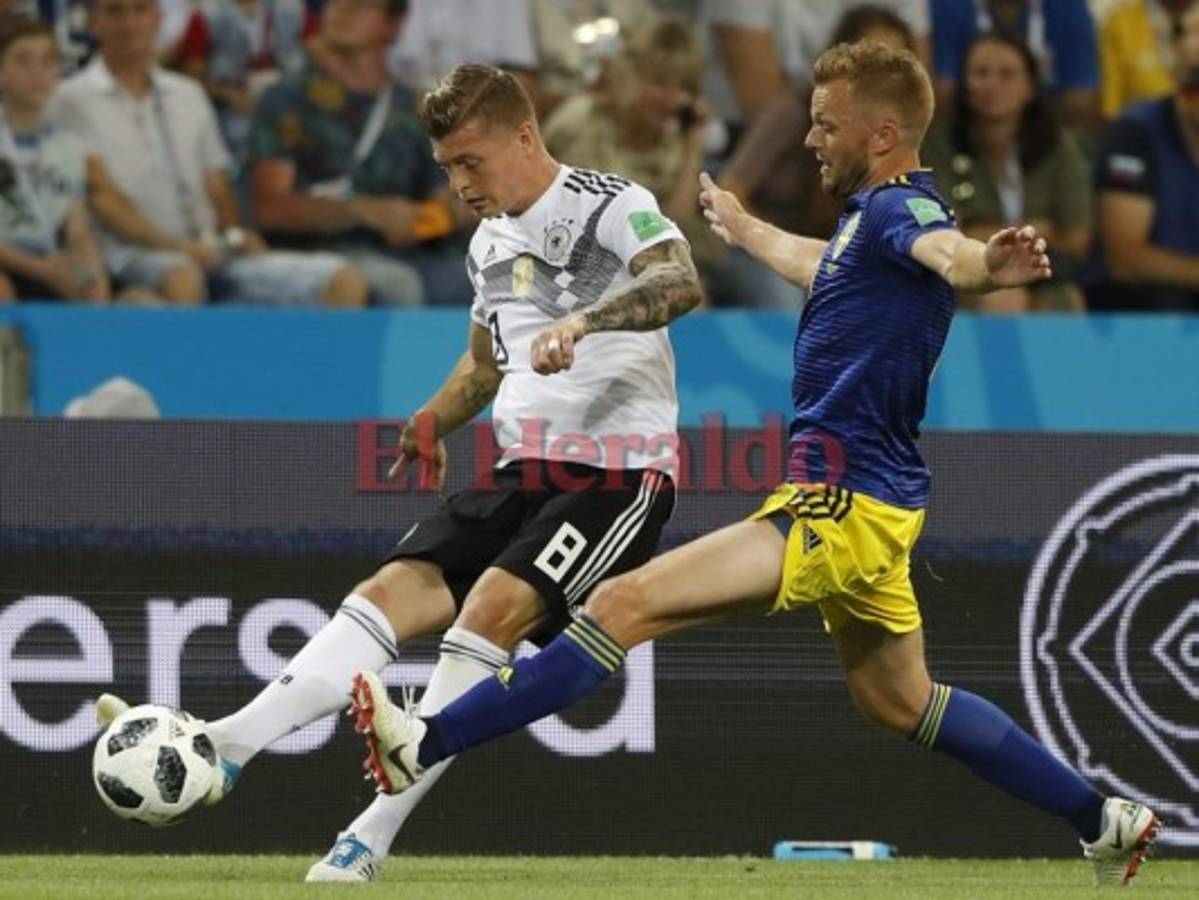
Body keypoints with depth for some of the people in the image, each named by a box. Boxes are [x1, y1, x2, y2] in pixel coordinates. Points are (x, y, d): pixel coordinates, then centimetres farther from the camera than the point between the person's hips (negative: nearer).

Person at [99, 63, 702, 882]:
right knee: (396, 590, -12)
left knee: (494, 606, -26)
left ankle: (374, 835, -25)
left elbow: (679, 282, -30)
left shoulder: (612, 206, -8)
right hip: (527, 474, 7)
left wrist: (585, 320, -45)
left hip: (619, 472, -7)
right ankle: (225, 748, -25)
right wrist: (437, 419, 18)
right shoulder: (491, 241, 16)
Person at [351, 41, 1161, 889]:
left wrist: (989, 265, -64)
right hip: (871, 501, 11)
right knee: (900, 701, 24)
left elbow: (945, 250, -40)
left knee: (627, 604, -16)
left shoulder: (898, 207, -15)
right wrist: (743, 226, 58)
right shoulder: (873, 216, 15)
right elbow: (814, 264, 39)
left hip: (843, 504, -11)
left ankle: (427, 745, -19)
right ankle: (1104, 819, 31)